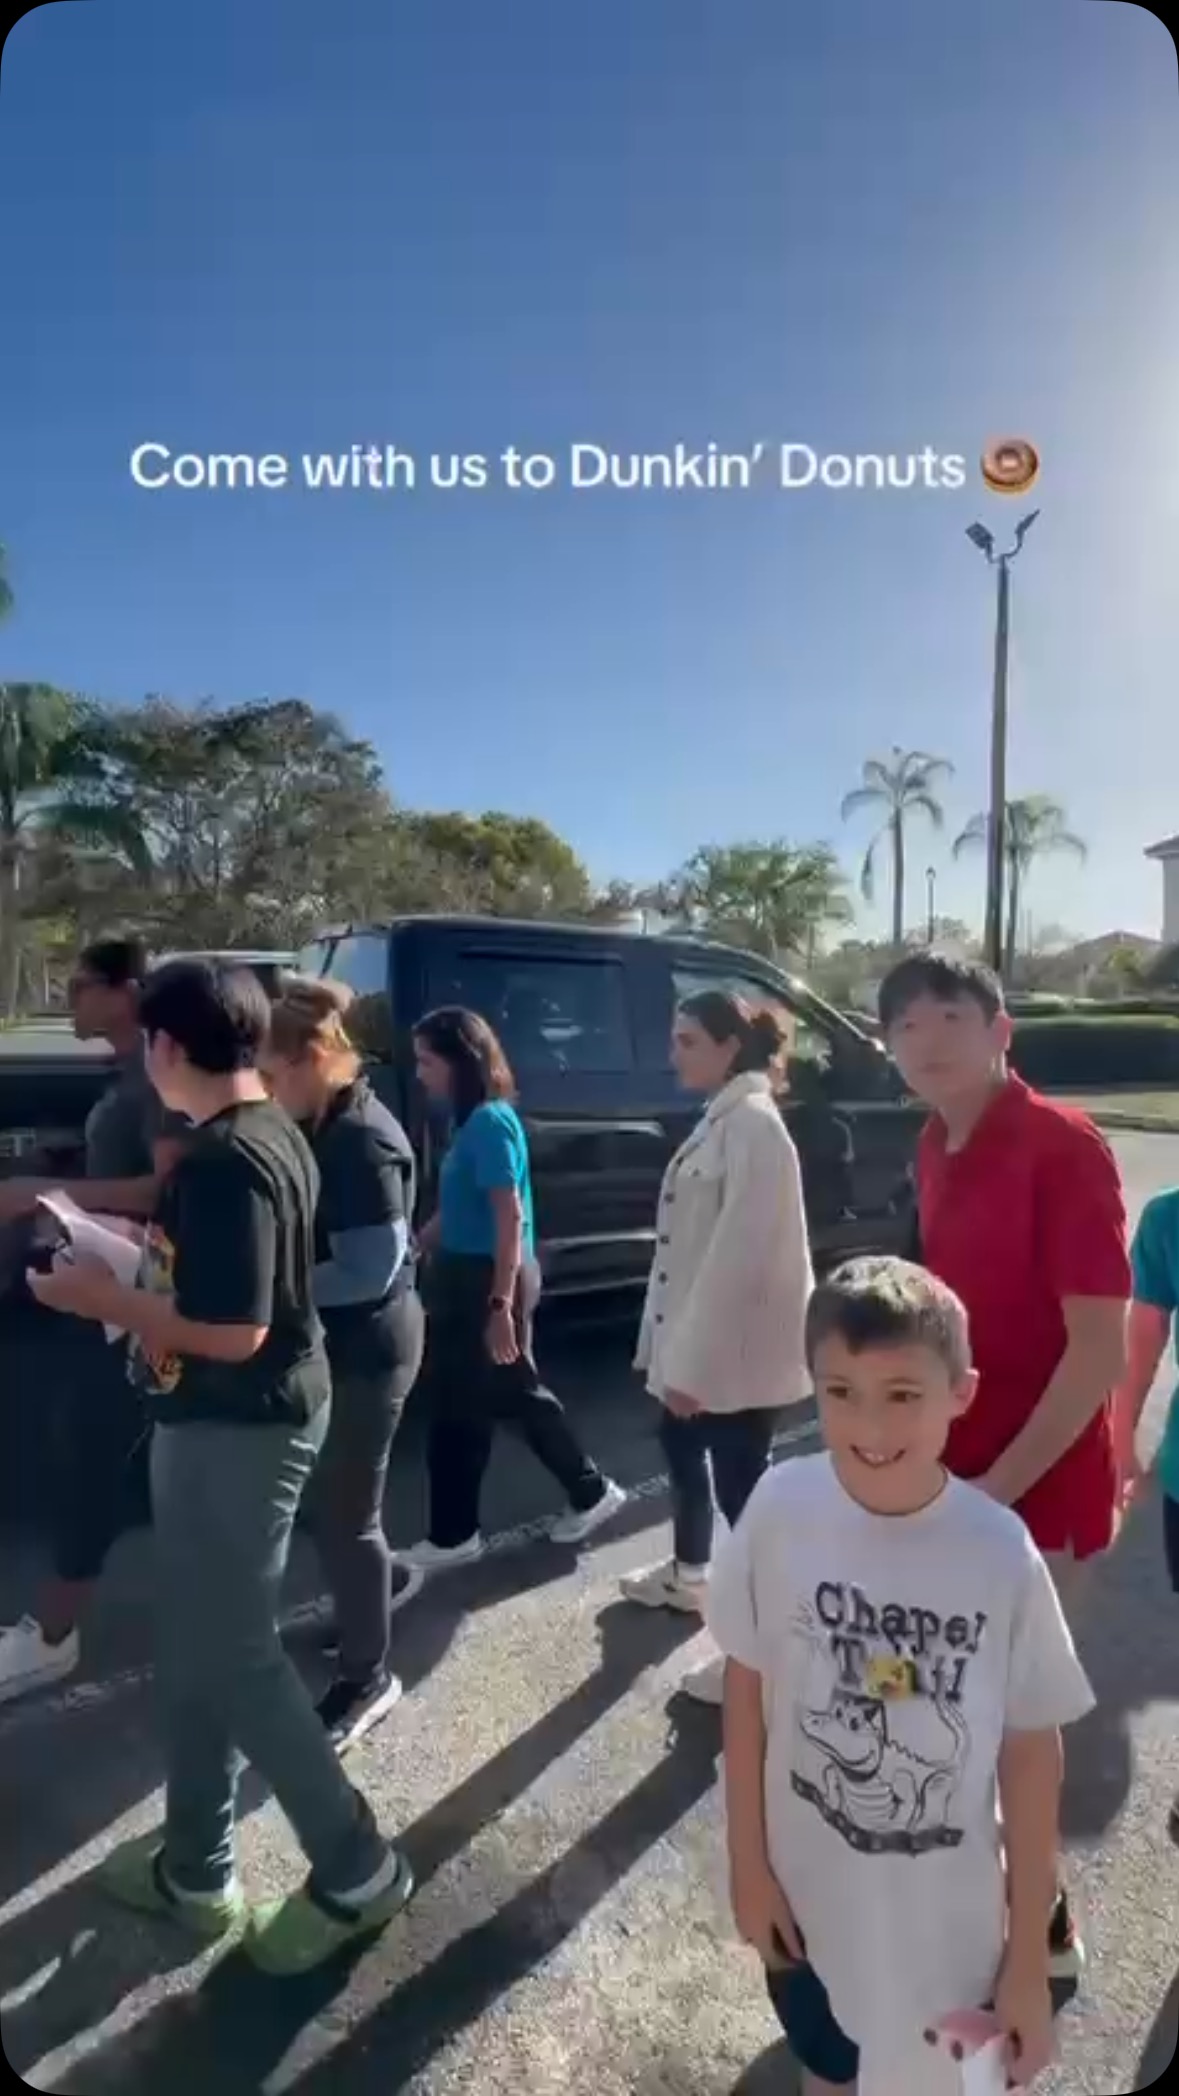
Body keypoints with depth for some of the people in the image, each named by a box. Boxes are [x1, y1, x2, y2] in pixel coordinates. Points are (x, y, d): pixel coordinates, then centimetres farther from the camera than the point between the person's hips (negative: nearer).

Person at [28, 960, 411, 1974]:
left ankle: (356, 1870, 23)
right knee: (198, 1650, 21)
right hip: (233, 1422, 10)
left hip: (236, 1430, -10)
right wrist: (132, 1264, 13)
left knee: (235, 1659, 5)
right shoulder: (270, 1133, 6)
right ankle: (196, 1867, 39)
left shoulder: (223, 1161, -25)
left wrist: (103, 1298, -16)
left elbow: (232, 1331, -27)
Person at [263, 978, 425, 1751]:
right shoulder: (322, 1128, 5)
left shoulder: (364, 1141, -25)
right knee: (326, 1495, 23)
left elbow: (369, 1272, -27)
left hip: (368, 1348, -9)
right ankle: (385, 1579, 50)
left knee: (344, 1512, 5)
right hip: (334, 1343, 9)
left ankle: (367, 1678, 25)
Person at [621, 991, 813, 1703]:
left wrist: (695, 1360, -23)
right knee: (682, 1446, 26)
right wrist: (679, 1344, 16)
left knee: (740, 1483, 1)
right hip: (702, 1336, 10)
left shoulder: (754, 1125, -21)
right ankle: (689, 1575, 49)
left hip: (738, 1351, -10)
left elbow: (736, 1253, -26)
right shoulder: (720, 1118, 9)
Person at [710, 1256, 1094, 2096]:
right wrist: (747, 1861, -1)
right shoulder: (780, 1509, -23)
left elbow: (1032, 1751, -11)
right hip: (806, 1891, 2)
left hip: (946, 1919, -1)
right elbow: (747, 1687, -9)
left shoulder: (1002, 1554, -24)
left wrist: (1030, 1956, -4)